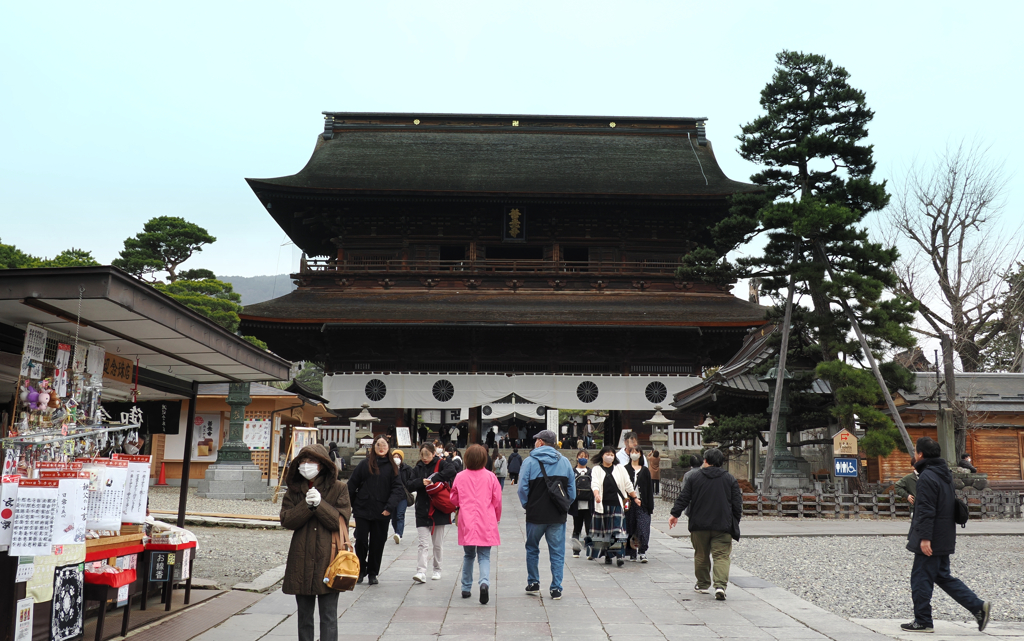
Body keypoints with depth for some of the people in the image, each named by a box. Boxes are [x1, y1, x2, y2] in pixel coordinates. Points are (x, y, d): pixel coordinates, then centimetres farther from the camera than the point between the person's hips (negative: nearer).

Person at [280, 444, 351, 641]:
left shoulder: (338, 488, -2)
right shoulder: (294, 489, 7)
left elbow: (340, 521, -9)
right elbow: (286, 520, -4)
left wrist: (319, 504, -20)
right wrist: (307, 505, -18)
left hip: (328, 558, -3)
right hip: (301, 559, 3)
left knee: (328, 615, -1)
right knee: (304, 614, 15)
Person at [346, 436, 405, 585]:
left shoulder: (392, 467, 3)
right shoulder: (364, 464, 1)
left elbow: (397, 488, -2)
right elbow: (352, 484, 4)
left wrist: (390, 507, -13)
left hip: (382, 512, 1)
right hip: (362, 509, -1)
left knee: (378, 543, 8)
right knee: (361, 540, -1)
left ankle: (373, 573, 23)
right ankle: (361, 570, 19)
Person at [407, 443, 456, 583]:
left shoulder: (441, 464, -2)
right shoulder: (418, 468, 9)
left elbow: (451, 470, -24)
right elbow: (408, 486, 2)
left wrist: (433, 479, -27)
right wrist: (421, 482, -16)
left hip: (439, 511, -2)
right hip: (422, 512, 2)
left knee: (437, 544, 11)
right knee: (423, 544, -7)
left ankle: (437, 570, 25)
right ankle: (421, 572, -13)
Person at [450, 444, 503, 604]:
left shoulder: (460, 477, -2)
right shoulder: (490, 477, -5)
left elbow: (454, 500, 9)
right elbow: (497, 501, 1)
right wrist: (496, 518, 18)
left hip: (466, 523, 1)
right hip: (486, 523, -1)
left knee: (468, 555, 18)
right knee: (484, 556, 5)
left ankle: (466, 588, 22)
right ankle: (485, 582, -20)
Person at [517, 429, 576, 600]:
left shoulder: (529, 461, -6)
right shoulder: (564, 461, 3)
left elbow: (523, 488, -9)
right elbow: (572, 488, 4)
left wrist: (526, 505, 5)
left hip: (535, 515, -1)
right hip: (558, 516, 2)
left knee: (532, 549, 17)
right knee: (557, 553, 7)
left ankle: (533, 583, 22)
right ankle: (556, 588, 5)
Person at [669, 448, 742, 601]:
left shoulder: (694, 477, 2)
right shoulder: (730, 479, 3)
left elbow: (683, 498, 1)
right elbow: (737, 504, 4)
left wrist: (675, 514, 10)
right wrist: (734, 525, 13)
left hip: (699, 525, 1)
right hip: (722, 526, -1)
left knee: (701, 555, 14)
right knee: (721, 555, -2)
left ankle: (703, 584, 25)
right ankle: (720, 585, -19)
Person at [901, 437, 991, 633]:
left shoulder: (927, 477, -18)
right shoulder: (945, 474, 13)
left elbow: (926, 511, -23)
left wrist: (925, 538, -23)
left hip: (931, 541, -9)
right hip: (944, 539, 10)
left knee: (921, 579, 0)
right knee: (943, 576, 18)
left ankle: (922, 622, 6)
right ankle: (978, 606, 11)